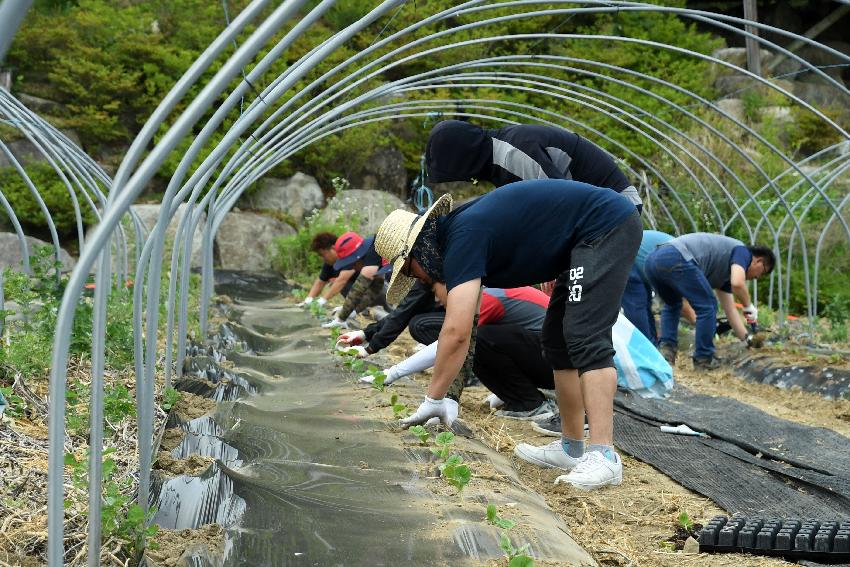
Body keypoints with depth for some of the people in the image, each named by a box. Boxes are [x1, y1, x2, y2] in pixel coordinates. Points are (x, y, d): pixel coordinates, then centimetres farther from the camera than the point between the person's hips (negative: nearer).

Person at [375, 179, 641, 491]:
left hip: (606, 226, -10)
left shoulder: (462, 239, -18)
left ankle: (603, 456, -23)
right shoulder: (457, 228, 11)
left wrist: (433, 400, -16)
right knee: (557, 339, 12)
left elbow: (457, 332, -24)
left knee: (586, 339, -18)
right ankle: (572, 449, 16)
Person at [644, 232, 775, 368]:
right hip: (675, 259, -9)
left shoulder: (724, 271, 36)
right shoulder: (741, 251, 13)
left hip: (653, 259, 9)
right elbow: (737, 284, -8)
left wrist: (747, 338, 44)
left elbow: (729, 308, 41)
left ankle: (666, 347, 19)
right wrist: (749, 307, 10)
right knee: (707, 306, 6)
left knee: (672, 305, 33)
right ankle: (704, 357, 13)